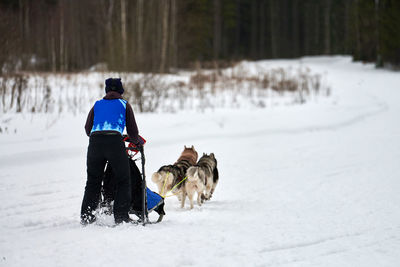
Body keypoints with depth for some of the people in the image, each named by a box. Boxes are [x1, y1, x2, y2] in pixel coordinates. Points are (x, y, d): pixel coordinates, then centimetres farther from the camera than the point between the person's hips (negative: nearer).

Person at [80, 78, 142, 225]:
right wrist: (137, 142, 37)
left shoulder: (97, 105, 23)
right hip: (115, 141, -3)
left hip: (95, 140, 3)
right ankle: (121, 216, 2)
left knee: (93, 180, 14)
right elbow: (132, 130, 16)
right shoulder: (124, 105, 18)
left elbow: (88, 128, 21)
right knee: (123, 180, 8)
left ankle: (86, 215, 10)